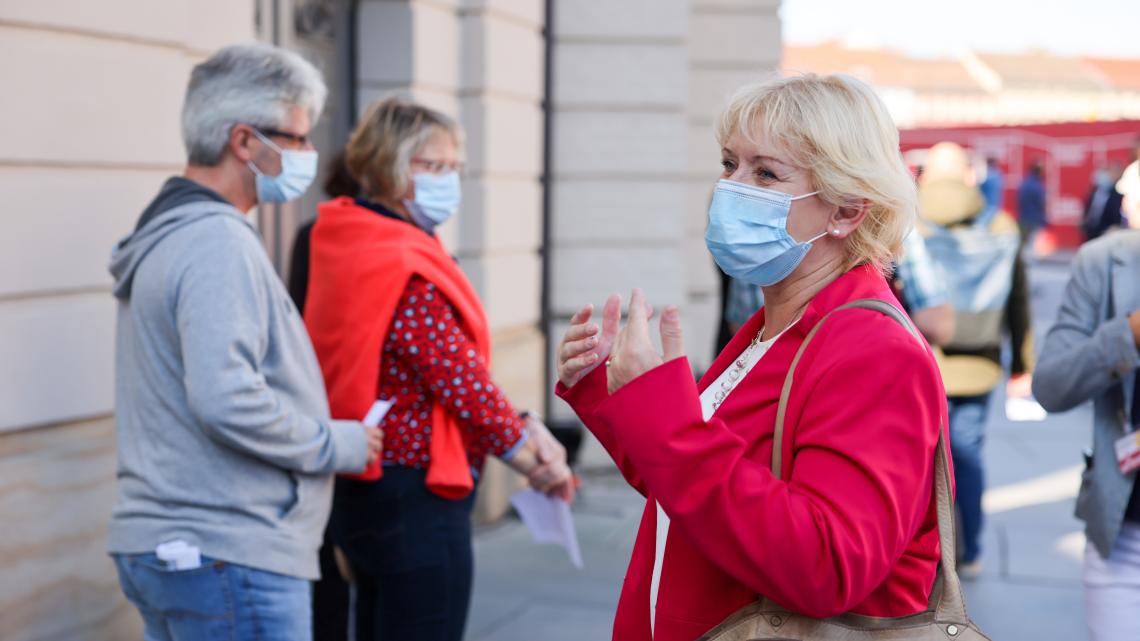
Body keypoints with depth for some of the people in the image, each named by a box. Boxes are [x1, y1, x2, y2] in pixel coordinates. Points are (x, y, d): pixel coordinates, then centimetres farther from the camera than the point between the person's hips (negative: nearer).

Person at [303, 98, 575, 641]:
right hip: (416, 501, -10)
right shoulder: (408, 270, -19)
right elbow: (460, 380, -20)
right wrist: (526, 451, -5)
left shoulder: (359, 252, 12)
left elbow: (452, 367, 9)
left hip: (365, 494, 11)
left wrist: (522, 426, -1)